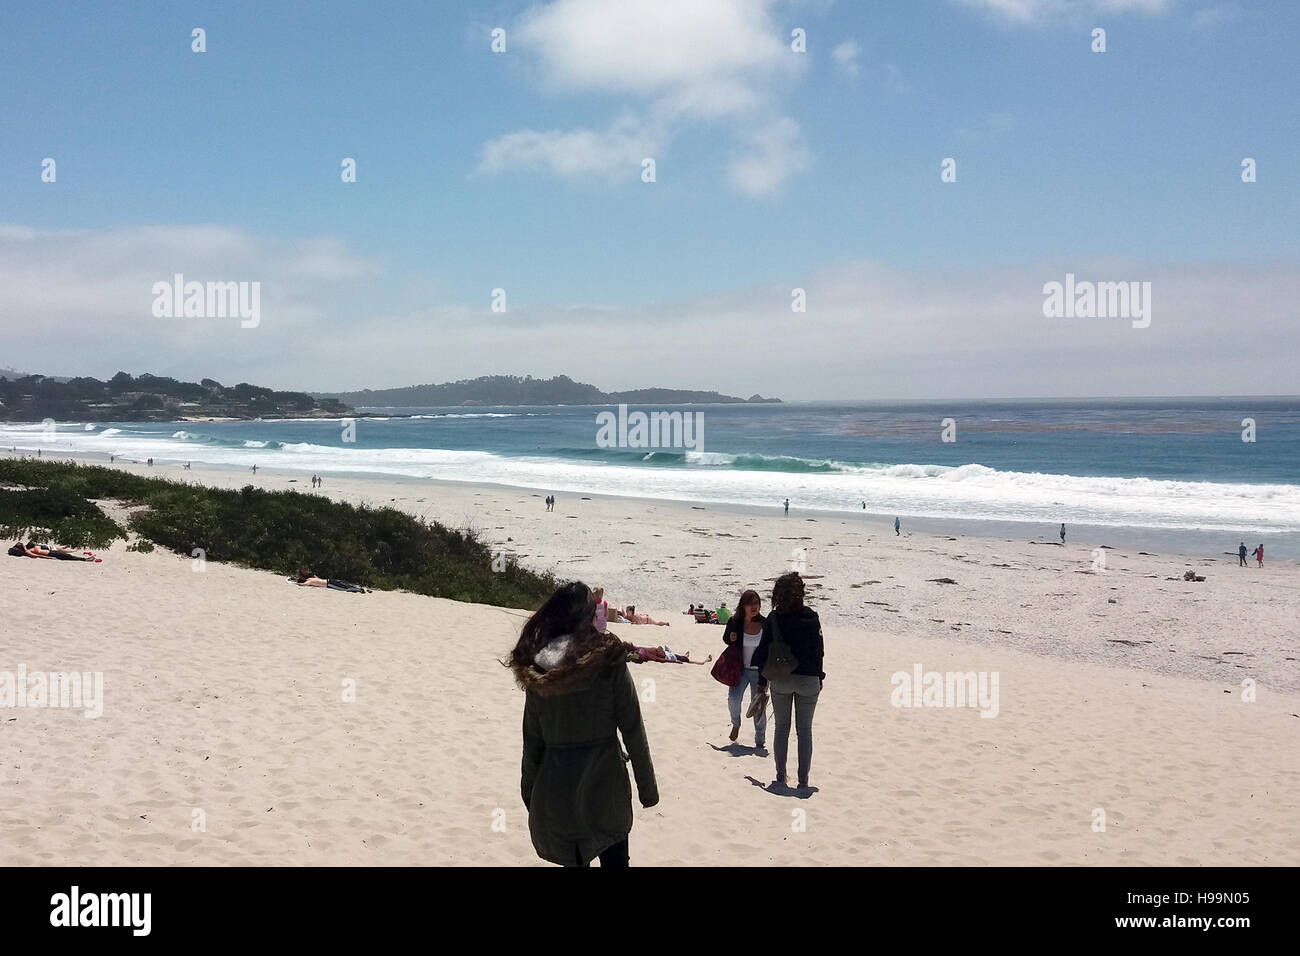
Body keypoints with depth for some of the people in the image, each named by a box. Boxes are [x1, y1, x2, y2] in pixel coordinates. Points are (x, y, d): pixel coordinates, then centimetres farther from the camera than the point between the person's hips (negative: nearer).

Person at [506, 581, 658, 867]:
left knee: (573, 859, 15)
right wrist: (647, 787, 0)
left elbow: (532, 739, 3)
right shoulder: (608, 659, -11)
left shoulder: (535, 669, -1)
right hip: (604, 781, -3)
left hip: (555, 785, 3)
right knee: (614, 858, 11)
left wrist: (530, 792, 13)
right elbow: (632, 729, -9)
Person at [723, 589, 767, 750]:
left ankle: (760, 742, 21)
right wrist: (730, 638, -11)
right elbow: (726, 639, 11)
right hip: (740, 669, 0)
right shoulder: (734, 622, -7)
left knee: (759, 707, 5)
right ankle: (736, 723, 16)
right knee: (733, 699, -17)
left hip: (760, 671, 0)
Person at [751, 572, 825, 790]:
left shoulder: (773, 618, -6)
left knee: (781, 728, 14)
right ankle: (803, 780, 5)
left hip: (780, 680, 1)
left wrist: (762, 681, 6)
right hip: (808, 680, -1)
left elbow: (764, 651, -3)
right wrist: (819, 678, 11)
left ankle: (780, 777, 17)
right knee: (805, 730, 7)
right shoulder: (811, 618, -7)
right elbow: (818, 651, -1)